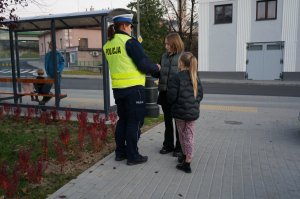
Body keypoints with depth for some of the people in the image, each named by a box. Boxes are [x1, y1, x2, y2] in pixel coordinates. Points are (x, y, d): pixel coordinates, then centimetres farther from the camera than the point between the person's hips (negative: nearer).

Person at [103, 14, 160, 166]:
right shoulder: (129, 41, -13)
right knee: (134, 122, 2)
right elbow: (143, 64, -15)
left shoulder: (108, 45, 10)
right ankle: (132, 156, 10)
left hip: (117, 88, 8)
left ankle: (120, 152, 26)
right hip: (133, 88, -7)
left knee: (122, 119, 18)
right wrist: (156, 68, 4)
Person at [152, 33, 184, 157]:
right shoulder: (164, 56, 10)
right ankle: (168, 145, 27)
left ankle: (179, 147, 19)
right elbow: (158, 73, 14)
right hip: (165, 93, 5)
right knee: (167, 121, 14)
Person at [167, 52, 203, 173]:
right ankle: (187, 159, 14)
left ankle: (186, 157, 25)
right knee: (189, 136, 9)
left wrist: (172, 103, 4)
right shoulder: (195, 78, 4)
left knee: (182, 135, 13)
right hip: (193, 112, 4)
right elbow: (200, 94, 7)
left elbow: (171, 96, -17)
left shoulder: (176, 78, -14)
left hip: (180, 112, -4)